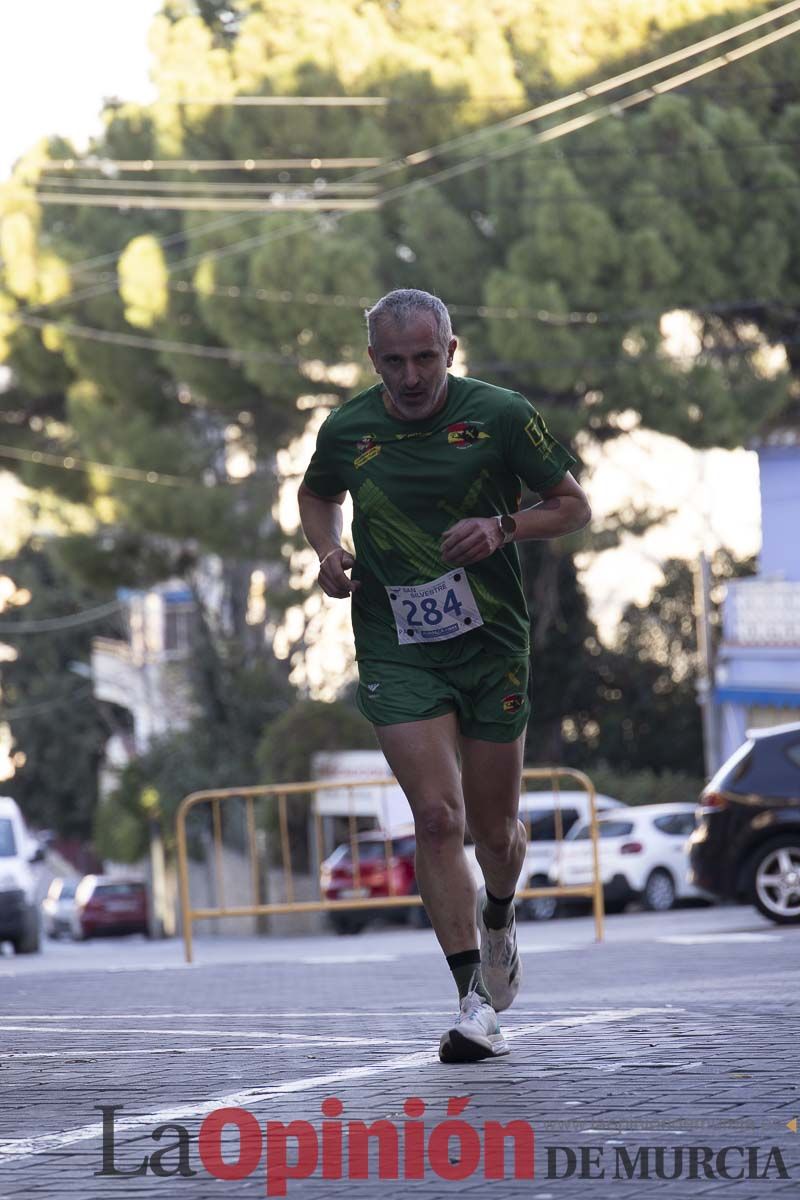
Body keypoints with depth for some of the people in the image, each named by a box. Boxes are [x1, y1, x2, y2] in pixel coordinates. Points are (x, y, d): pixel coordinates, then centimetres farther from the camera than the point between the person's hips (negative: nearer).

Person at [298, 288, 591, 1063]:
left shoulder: (501, 416, -7)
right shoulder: (346, 430, -2)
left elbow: (573, 505, 1)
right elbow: (316, 495, 20)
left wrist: (503, 527, -17)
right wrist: (328, 550, -1)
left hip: (492, 647, 0)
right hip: (398, 655, 0)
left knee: (494, 828, 9)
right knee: (437, 816, -15)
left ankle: (498, 919, 45)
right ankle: (475, 1003, -14)